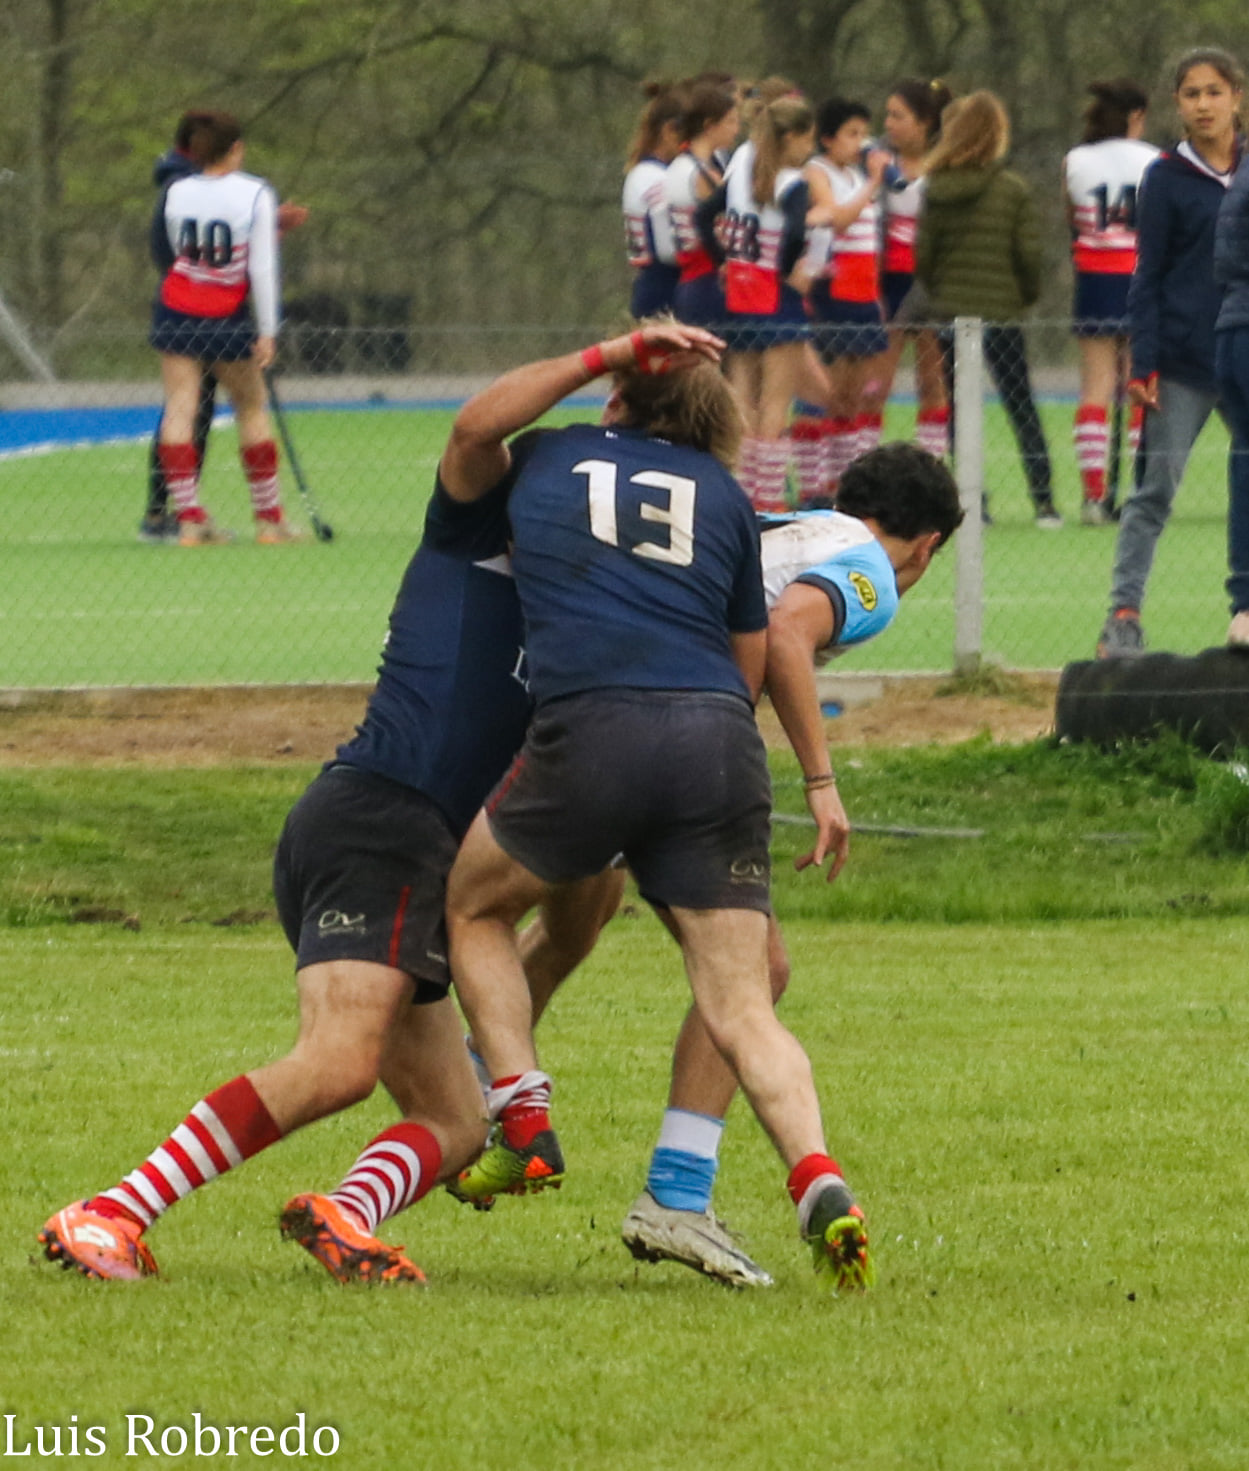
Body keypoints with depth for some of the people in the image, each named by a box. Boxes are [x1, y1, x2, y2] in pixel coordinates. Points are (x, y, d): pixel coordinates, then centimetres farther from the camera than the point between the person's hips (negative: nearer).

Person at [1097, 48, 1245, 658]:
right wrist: (1144, 365, -8)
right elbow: (1148, 276, -1)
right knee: (1154, 488, -5)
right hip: (1183, 356, -3)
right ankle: (1123, 613, -5)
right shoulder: (1167, 178, -1)